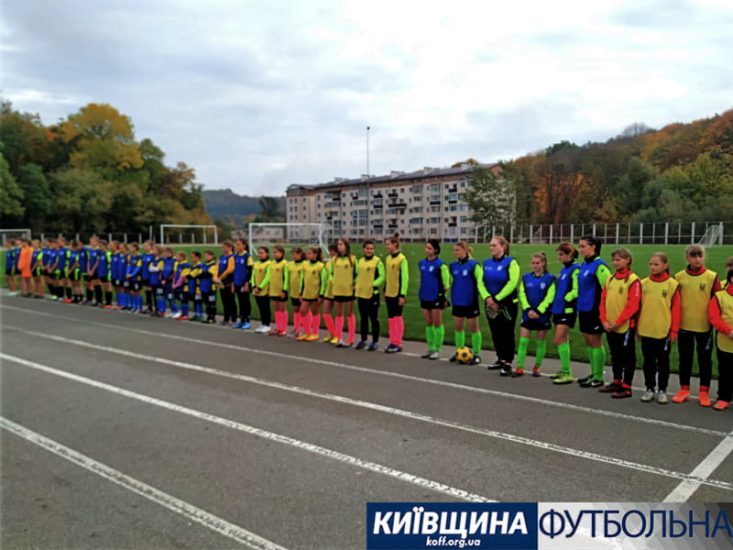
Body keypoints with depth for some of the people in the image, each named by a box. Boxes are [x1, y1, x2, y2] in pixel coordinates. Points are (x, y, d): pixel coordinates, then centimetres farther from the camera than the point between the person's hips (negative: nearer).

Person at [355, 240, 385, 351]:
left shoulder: (378, 261, -6)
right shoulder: (360, 261, 11)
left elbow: (382, 276, -9)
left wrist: (374, 284, -21)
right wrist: (356, 285, 5)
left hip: (373, 293, -6)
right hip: (361, 293, 6)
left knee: (373, 318, 1)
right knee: (363, 318, 14)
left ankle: (375, 341, 9)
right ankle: (363, 340, 25)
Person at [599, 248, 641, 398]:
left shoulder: (633, 280, -11)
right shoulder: (610, 279, 10)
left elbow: (632, 306, -17)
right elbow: (603, 301, 9)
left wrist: (618, 322, -17)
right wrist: (604, 320, -3)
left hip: (626, 326, -7)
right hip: (610, 326, 7)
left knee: (628, 356, 2)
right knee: (615, 355, 16)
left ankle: (626, 387, 7)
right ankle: (617, 382, 28)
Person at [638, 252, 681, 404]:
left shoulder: (672, 284, -5)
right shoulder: (644, 283, 3)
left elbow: (676, 309, -5)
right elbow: (638, 306, 6)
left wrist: (674, 330, -7)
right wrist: (636, 327, 5)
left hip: (664, 331, -2)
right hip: (646, 330, 3)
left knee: (663, 362, 8)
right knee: (648, 361, 11)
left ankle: (662, 390, 19)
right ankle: (650, 389, 22)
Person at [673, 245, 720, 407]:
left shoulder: (712, 277, -5)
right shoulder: (679, 277, -1)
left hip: (705, 326, -1)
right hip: (684, 325, 1)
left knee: (705, 360, 7)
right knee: (685, 359, 10)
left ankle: (704, 392, 17)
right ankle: (684, 390, 22)